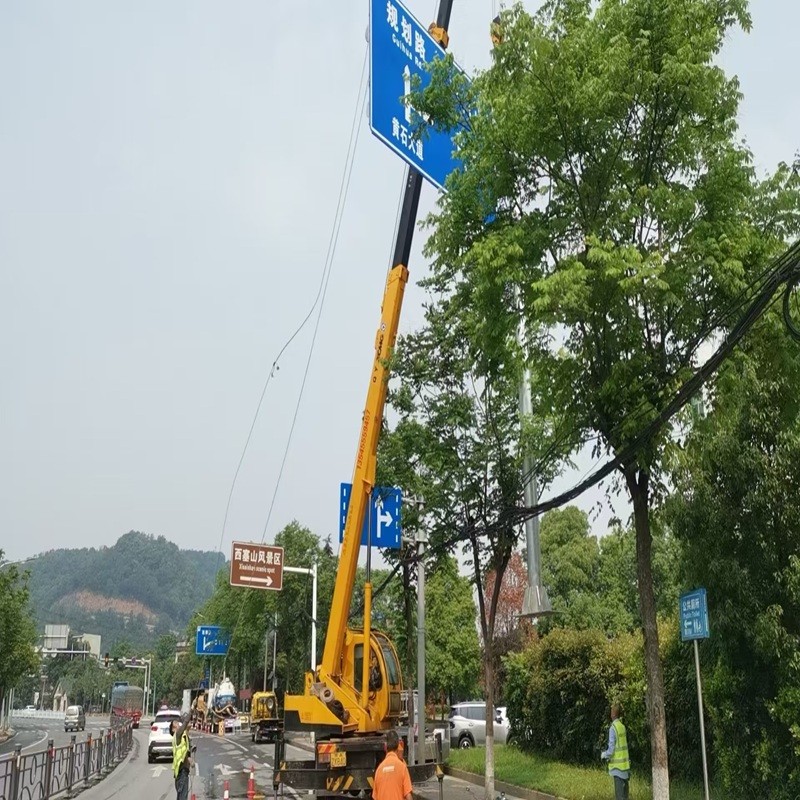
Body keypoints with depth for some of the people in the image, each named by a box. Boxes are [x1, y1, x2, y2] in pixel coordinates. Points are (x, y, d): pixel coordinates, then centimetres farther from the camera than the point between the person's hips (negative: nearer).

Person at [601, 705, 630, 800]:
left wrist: (604, 755, 2)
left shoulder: (613, 728, -15)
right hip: (625, 764, 8)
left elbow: (611, 748, -16)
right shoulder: (622, 727, 8)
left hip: (618, 765, -8)